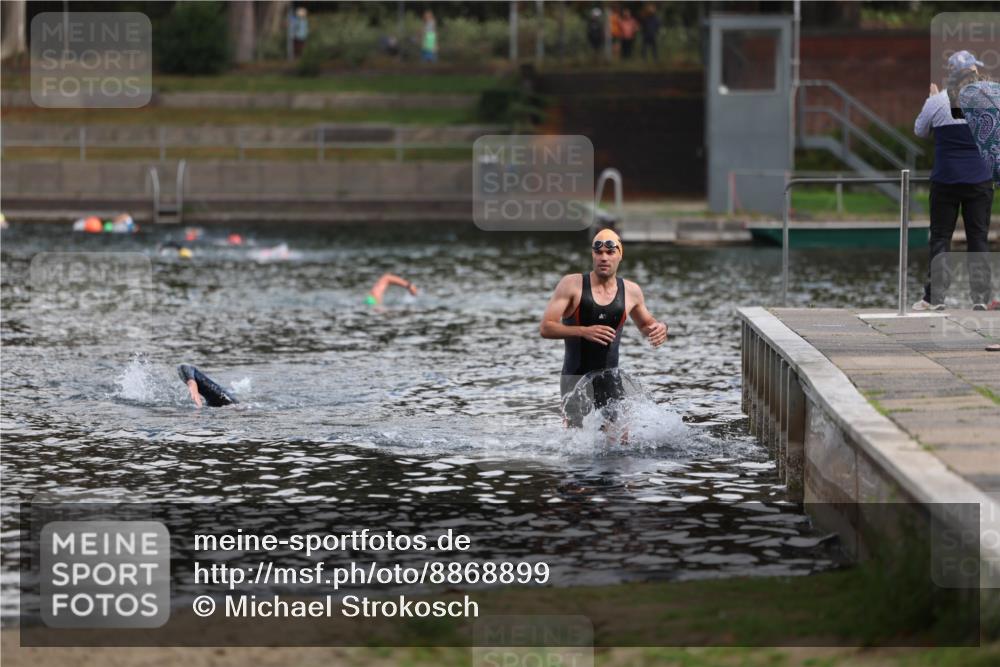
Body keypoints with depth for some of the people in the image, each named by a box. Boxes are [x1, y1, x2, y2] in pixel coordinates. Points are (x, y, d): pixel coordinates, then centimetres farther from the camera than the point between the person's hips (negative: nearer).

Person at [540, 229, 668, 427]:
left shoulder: (631, 291, 5)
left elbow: (645, 324, 24)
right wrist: (583, 331, -25)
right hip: (575, 377, -3)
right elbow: (545, 328, -11)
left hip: (609, 378, 3)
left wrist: (659, 328, -1)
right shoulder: (572, 285, -5)